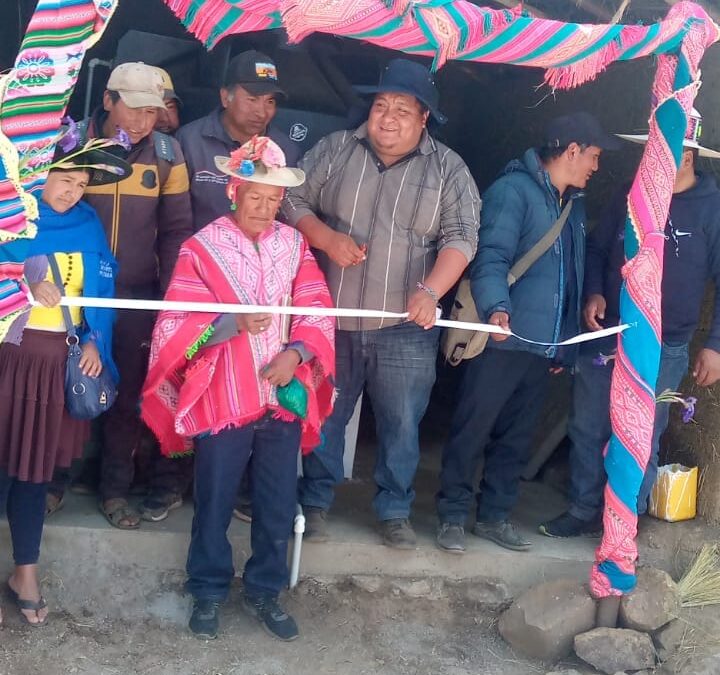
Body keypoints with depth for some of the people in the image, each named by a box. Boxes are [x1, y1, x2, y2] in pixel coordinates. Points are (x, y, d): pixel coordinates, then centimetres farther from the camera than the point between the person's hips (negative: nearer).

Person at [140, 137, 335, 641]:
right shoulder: (202, 248, -5)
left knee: (279, 503, 11)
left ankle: (265, 591, 30)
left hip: (285, 393, 3)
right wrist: (234, 323, -28)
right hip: (223, 398, -3)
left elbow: (317, 308, 2)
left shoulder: (293, 244, 5)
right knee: (215, 501, 10)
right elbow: (178, 325, -12)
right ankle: (209, 592, 30)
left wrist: (297, 351, -16)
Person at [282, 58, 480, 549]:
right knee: (323, 417, 11)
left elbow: (461, 237, -6)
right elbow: (293, 200, 5)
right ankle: (316, 503, 27)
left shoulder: (448, 169, 1)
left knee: (402, 424, 7)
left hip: (406, 328, -1)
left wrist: (430, 292, -22)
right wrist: (326, 237, -14)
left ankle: (395, 511, 23)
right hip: (332, 318, 1)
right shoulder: (335, 150, 4)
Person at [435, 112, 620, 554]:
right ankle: (452, 516, 11)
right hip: (504, 340, -8)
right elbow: (491, 258, -19)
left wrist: (565, 343, 19)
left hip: (545, 347, 8)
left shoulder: (575, 205, 18)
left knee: (517, 438, 13)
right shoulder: (514, 190, -8)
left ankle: (495, 515, 25)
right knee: (472, 431, -1)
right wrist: (496, 308, -36)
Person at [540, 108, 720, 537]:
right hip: (604, 337, 4)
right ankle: (584, 511, 26)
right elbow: (598, 248, 16)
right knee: (587, 429, 10)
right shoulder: (630, 195, 5)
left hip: (662, 349, -4)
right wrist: (594, 293, -2)